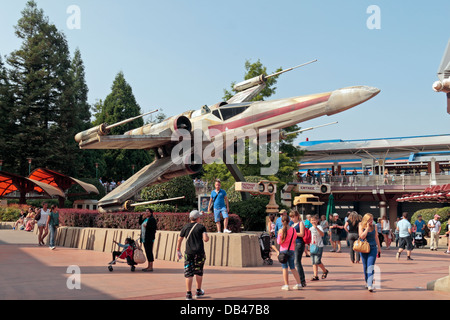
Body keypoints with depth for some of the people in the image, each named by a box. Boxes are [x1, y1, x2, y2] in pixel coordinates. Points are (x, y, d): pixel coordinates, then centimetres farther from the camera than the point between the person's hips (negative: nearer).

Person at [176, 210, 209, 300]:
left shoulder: (185, 227, 6)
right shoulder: (201, 227, -2)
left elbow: (179, 240, 10)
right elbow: (206, 239, -11)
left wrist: (178, 251, 21)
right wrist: (207, 236, 10)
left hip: (188, 253, 1)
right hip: (199, 253, -1)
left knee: (188, 274, 2)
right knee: (199, 272, 14)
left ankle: (188, 294, 0)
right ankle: (198, 291, 25)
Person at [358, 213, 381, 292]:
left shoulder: (374, 226, 4)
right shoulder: (361, 226, -2)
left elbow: (376, 237, 14)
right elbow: (362, 236, -17)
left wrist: (379, 247, 19)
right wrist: (367, 227, -15)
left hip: (373, 248, 0)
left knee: (371, 266, -12)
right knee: (365, 267, 10)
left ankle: (370, 285, -18)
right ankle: (366, 282, 26)